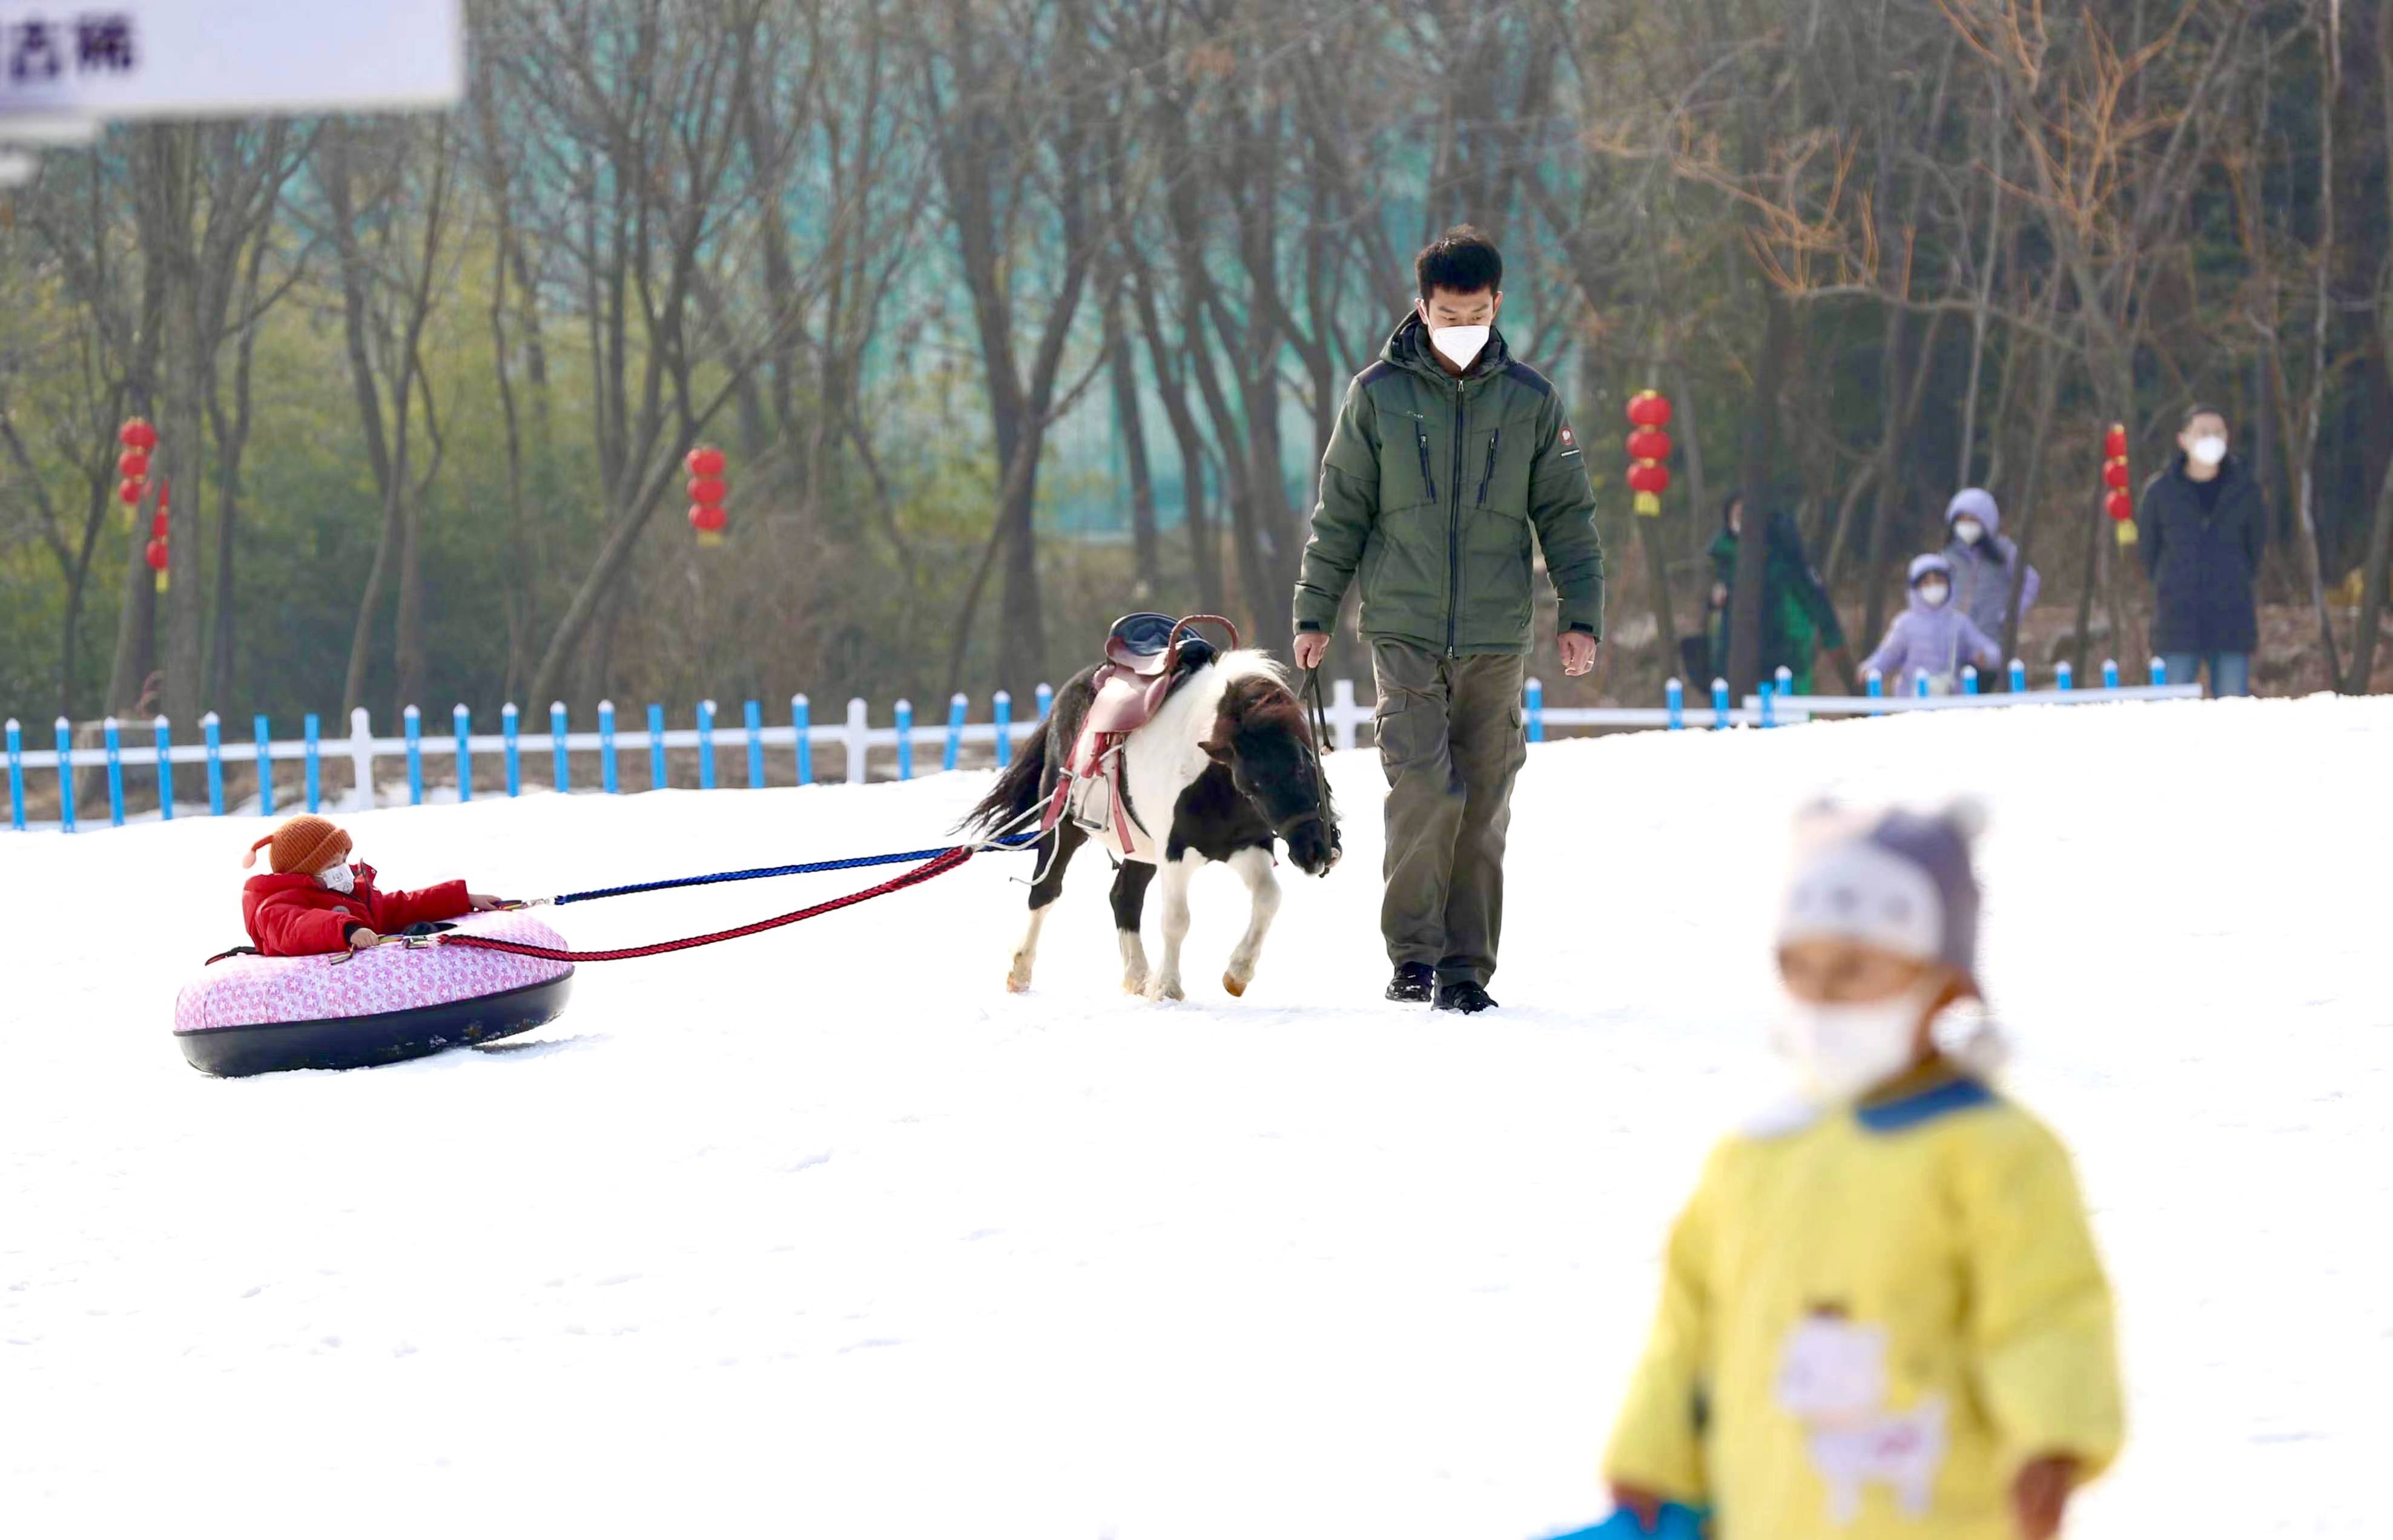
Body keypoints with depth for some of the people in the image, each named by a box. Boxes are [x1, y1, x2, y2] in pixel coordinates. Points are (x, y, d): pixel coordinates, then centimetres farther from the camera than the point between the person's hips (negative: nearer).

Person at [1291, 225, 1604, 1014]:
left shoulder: (1531, 401, 7)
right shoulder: (1379, 394, 3)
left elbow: (1567, 514, 12)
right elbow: (1339, 511, 8)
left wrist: (1581, 615, 4)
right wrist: (1314, 614, 7)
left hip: (1496, 639, 2)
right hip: (1404, 631, -2)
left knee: (1483, 807, 2)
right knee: (1425, 786, -15)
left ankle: (1466, 965, 9)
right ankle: (1413, 952, -7)